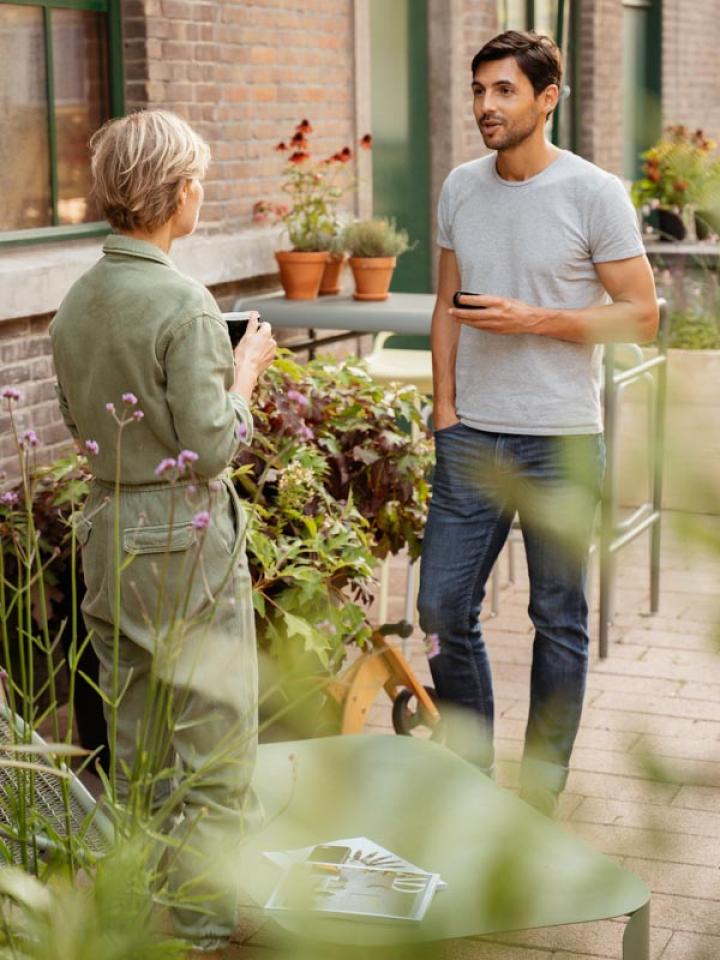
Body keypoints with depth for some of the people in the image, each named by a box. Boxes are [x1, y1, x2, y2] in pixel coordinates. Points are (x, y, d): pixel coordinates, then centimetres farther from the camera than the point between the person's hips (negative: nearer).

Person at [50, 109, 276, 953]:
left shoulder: (75, 303, 5)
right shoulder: (182, 304, -18)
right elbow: (210, 447, -19)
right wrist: (246, 372, -3)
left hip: (109, 534, 8)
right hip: (186, 542, -8)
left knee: (135, 752, 18)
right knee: (216, 743, 3)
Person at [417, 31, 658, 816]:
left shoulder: (594, 194, -8)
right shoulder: (460, 189, 7)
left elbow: (641, 315, -7)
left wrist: (533, 320, -17)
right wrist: (445, 408, 4)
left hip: (560, 442, -4)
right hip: (472, 436, 4)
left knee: (559, 620, 7)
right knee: (442, 608, 5)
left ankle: (540, 794, 22)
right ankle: (469, 770, 26)